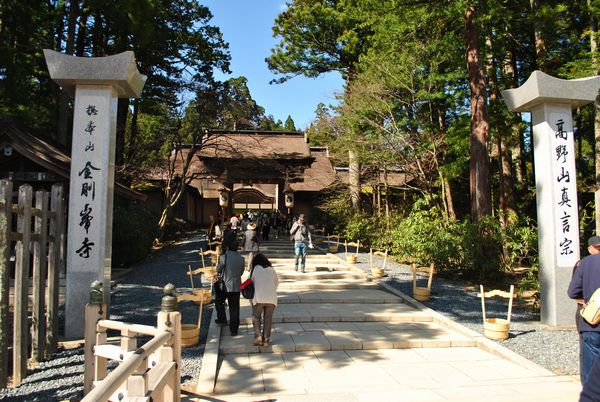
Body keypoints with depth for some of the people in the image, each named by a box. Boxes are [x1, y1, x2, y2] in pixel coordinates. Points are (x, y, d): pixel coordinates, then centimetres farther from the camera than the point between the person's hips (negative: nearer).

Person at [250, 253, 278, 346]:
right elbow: (276, 283, 15)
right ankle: (266, 340, 11)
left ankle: (258, 336, 2)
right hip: (271, 298, 2)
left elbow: (253, 282, 9)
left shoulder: (256, 269, 6)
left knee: (256, 317, 14)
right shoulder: (272, 270, 12)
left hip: (259, 298, -2)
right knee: (268, 319, 10)